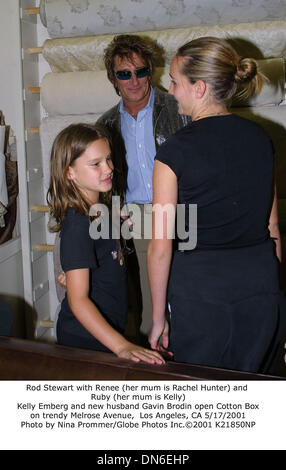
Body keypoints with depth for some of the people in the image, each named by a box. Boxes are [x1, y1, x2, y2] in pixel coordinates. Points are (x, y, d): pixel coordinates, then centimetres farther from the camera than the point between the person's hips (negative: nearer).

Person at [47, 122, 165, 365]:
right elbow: (78, 299, -30)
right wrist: (122, 346, -37)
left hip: (106, 332, 9)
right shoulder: (78, 224, -25)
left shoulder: (99, 208, 3)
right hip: (85, 340, -9)